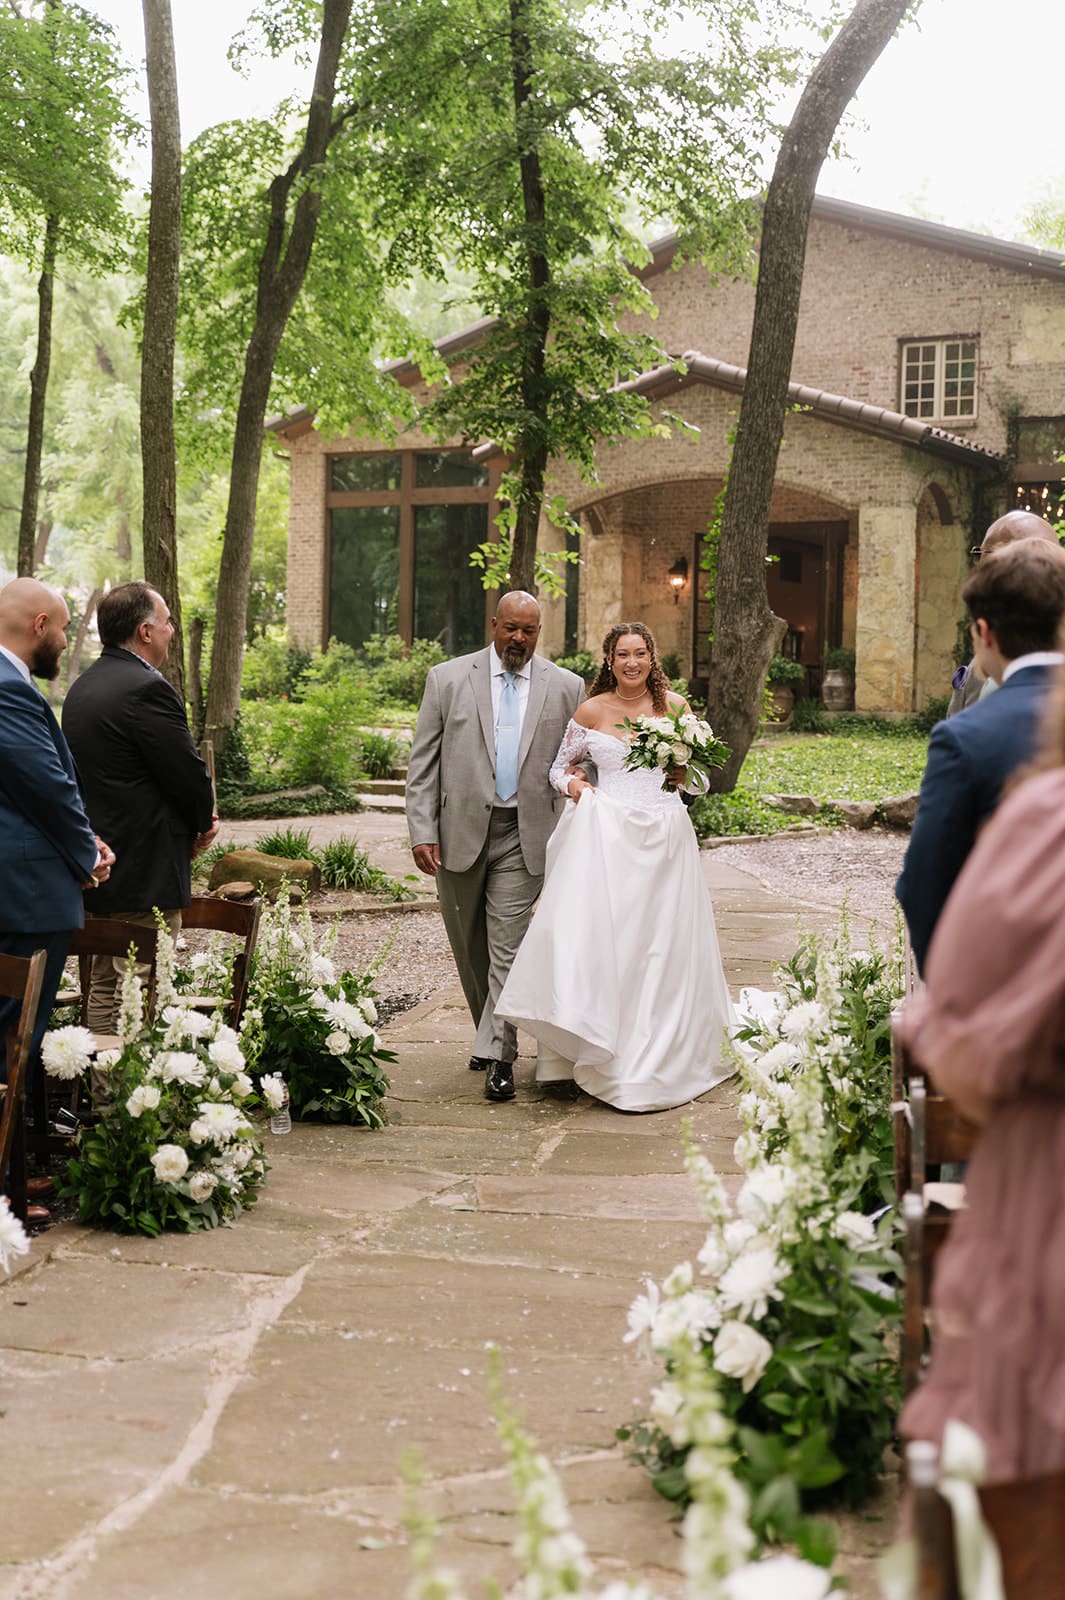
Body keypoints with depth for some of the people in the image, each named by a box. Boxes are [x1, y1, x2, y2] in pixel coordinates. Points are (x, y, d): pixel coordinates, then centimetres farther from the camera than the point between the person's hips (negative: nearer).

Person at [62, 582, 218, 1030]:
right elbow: (189, 774, -17)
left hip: (100, 868, 10)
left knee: (105, 987, 17)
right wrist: (204, 822, 5)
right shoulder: (147, 689, -18)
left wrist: (198, 817, 9)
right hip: (147, 872, -10)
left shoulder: (82, 687, 13)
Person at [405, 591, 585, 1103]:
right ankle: (489, 1031, 31)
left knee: (507, 949, -7)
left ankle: (497, 1056, -3)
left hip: (523, 835, -2)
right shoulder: (447, 678, 2)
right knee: (470, 948, 13)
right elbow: (422, 762, 2)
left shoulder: (565, 687, 3)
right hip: (459, 833, 2)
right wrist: (422, 830, -6)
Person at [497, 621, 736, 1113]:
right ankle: (604, 1053, 0)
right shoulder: (590, 712, 4)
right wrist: (571, 783, -5)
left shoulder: (674, 706, 4)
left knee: (661, 945, 1)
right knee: (600, 937, -8)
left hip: (664, 836, 0)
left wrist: (683, 774, -11)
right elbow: (560, 765, 16)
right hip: (607, 833, 0)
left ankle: (657, 1060, 11)